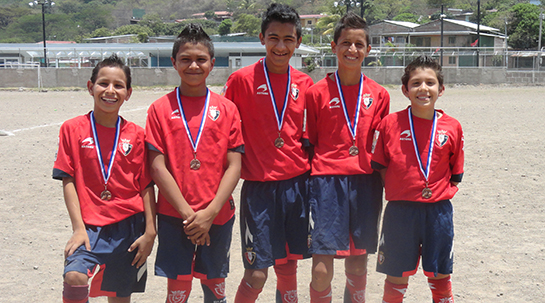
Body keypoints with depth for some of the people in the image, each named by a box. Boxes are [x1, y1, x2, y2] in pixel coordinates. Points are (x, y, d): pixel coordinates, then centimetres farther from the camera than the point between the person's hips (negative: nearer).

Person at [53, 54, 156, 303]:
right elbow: (68, 180, -2)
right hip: (91, 226, -1)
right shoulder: (73, 129, -1)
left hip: (130, 226, 2)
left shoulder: (136, 134, 2)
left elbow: (147, 186, 3)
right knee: (74, 277, -25)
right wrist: (78, 228, -9)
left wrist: (150, 232, -3)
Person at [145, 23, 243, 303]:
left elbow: (234, 166, -2)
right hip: (174, 216, -1)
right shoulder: (161, 109, 0)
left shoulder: (226, 109, 3)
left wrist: (210, 213, -11)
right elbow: (158, 167, -5)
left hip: (218, 216, 1)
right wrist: (187, 212, -12)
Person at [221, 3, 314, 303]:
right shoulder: (241, 79, -6)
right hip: (258, 187, -3)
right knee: (256, 274, -4)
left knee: (288, 268, 12)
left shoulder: (304, 82, 6)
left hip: (297, 185, 4)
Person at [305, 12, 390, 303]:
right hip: (328, 179, -3)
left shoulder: (379, 95, 8)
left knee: (358, 262, 11)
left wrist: (382, 183, 6)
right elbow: (309, 142, 4)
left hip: (366, 181, 3)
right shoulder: (317, 92, 1)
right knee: (321, 268, -9)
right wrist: (310, 179, -2)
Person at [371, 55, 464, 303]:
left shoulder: (452, 127, -1)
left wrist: (440, 193, -3)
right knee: (396, 276, 10)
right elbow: (380, 166, 3)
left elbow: (455, 174, 7)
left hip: (437, 211, 1)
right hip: (400, 210, -1)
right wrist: (397, 192, -3)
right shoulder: (390, 124, -3)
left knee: (440, 275, 13)